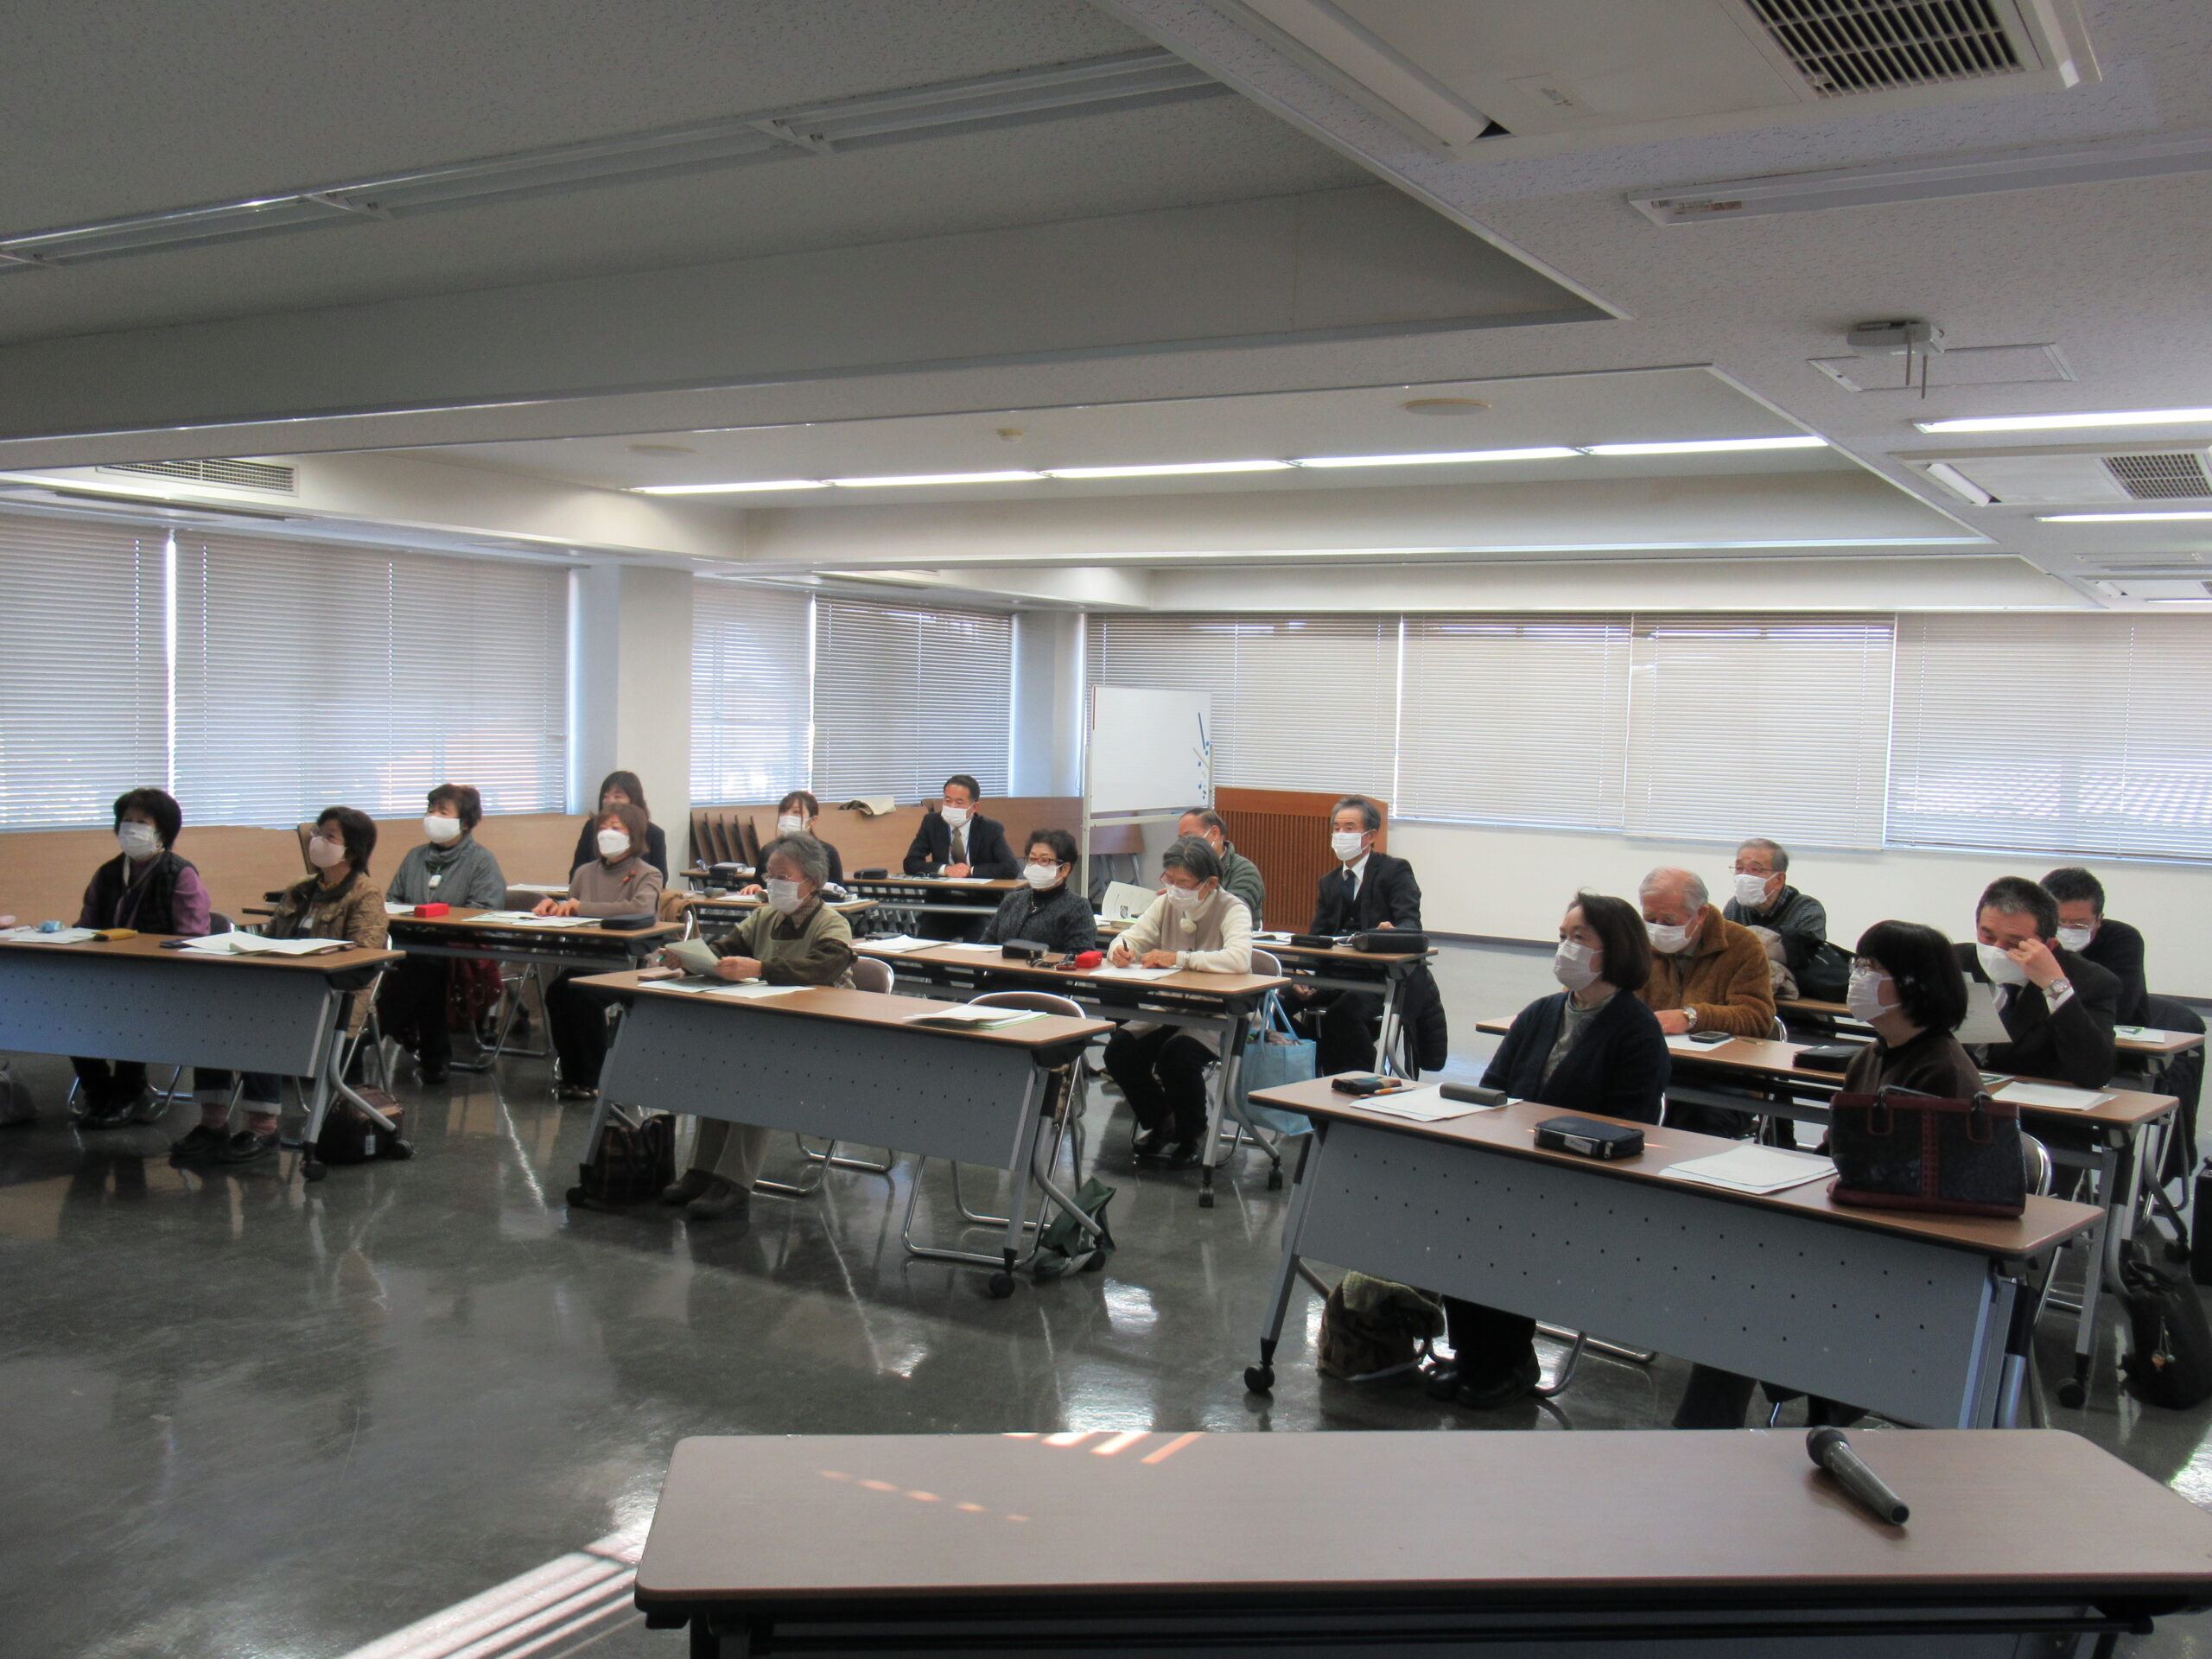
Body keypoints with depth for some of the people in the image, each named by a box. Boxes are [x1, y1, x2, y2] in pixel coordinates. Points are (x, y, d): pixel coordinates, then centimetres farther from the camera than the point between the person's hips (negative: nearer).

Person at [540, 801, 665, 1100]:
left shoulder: (647, 875, 1)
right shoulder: (585, 872, 18)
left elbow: (640, 908, -21)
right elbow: (568, 915, 23)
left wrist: (580, 907, -19)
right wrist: (552, 906, -2)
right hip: (584, 961, 5)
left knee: (584, 995, -30)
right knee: (556, 990, -25)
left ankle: (592, 1080, -10)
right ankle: (571, 1075, -8)